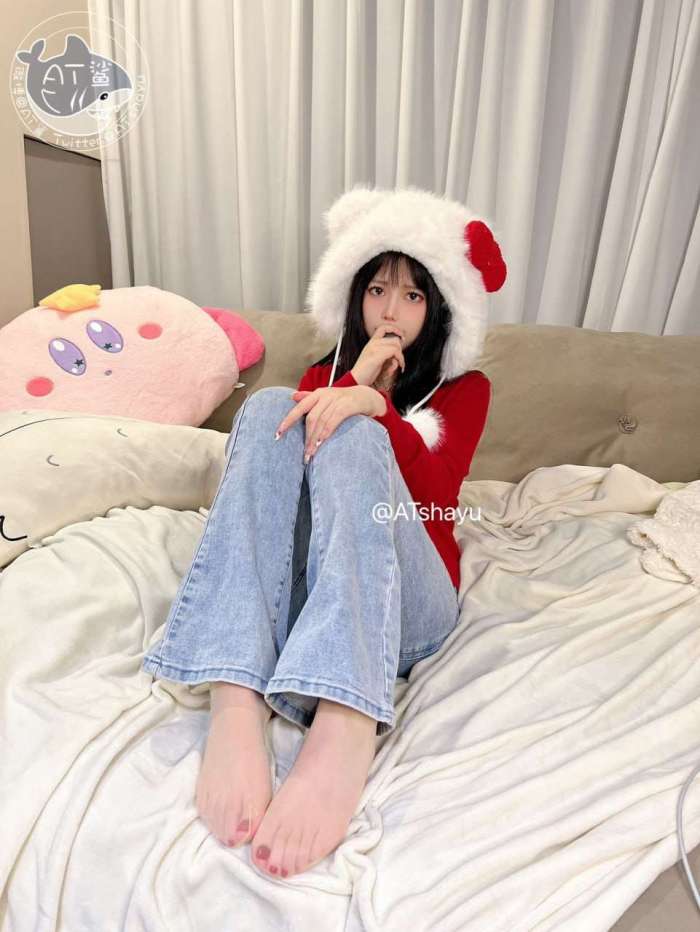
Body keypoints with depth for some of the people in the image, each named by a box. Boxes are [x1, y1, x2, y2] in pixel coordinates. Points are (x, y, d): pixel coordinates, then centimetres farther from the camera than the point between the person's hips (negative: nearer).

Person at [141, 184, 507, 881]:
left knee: (351, 435, -27)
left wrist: (373, 404, -22)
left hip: (404, 595, -1)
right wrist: (359, 377, 0)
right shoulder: (325, 375, 26)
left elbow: (437, 491, -4)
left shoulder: (464, 388, 19)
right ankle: (235, 707, -42)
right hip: (301, 578, 2)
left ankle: (344, 730, -50)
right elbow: (276, 462, 7)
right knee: (270, 409, -22)